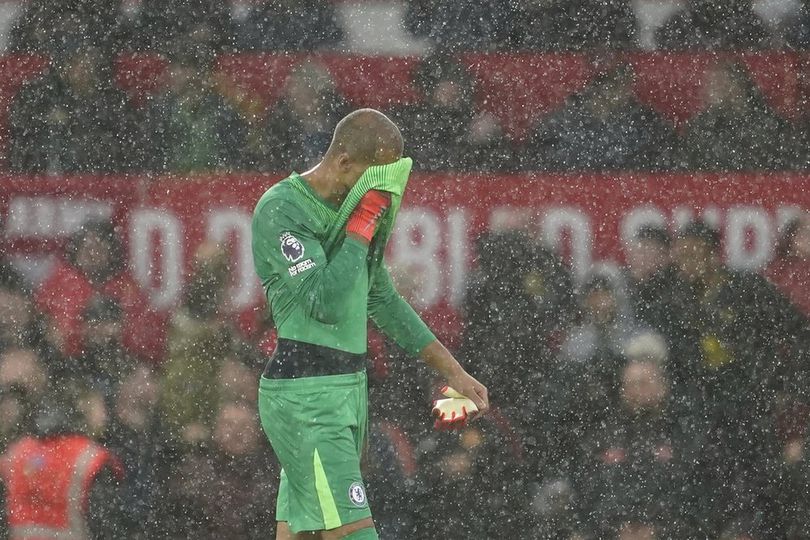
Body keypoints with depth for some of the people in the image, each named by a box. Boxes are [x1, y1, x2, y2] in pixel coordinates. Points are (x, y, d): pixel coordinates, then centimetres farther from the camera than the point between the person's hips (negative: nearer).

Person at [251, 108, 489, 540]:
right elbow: (326, 303, -24)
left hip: (347, 390, 9)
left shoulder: (350, 208, 11)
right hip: (304, 398, -9)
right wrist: (364, 223, -18)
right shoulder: (281, 211, -15)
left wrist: (451, 370, 24)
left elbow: (382, 300, 24)